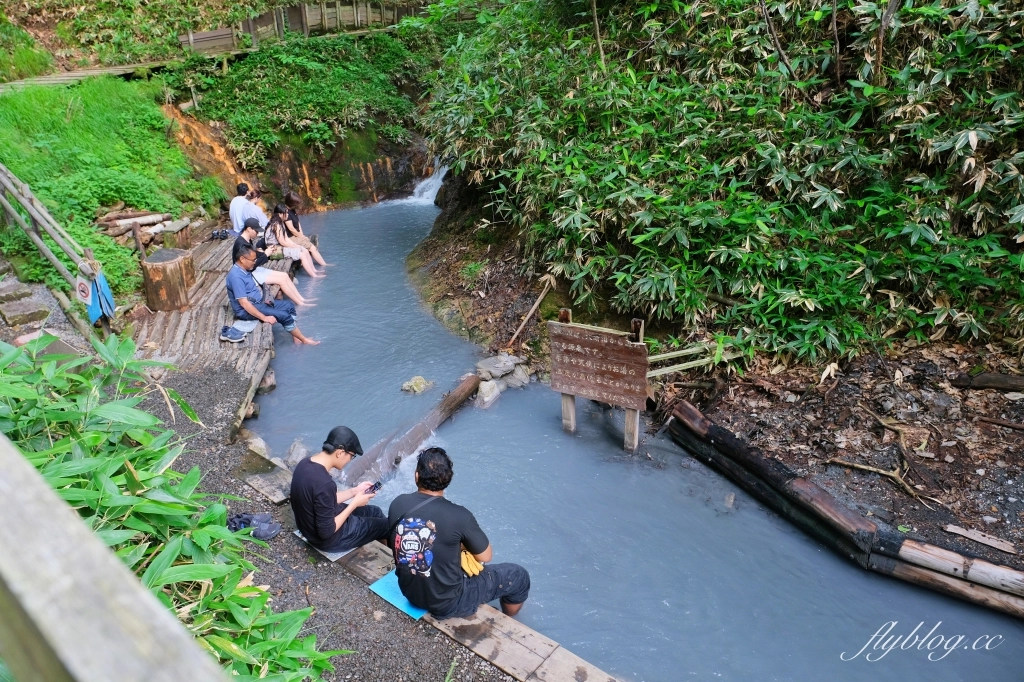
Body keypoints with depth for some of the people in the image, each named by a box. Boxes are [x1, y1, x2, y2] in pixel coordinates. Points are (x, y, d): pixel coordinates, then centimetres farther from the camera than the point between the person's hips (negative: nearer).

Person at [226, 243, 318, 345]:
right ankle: (304, 340, -2)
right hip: (246, 310, -10)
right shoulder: (236, 276, -25)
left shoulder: (245, 270, 5)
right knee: (283, 315, -18)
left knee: (289, 305, 7)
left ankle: (295, 336, 3)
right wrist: (264, 318, -27)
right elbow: (244, 303, -27)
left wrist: (264, 300, 5)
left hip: (259, 302, 10)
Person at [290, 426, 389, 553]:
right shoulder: (324, 483, -35)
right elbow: (326, 531, -28)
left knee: (375, 511, 24)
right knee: (388, 526, 10)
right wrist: (354, 503, -19)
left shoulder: (305, 464, -7)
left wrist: (354, 491, 4)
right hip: (329, 539, -8)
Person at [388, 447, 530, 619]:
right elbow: (485, 556, -12)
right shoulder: (458, 516, -27)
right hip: (446, 603, -6)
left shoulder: (397, 504, -12)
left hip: (409, 591, 6)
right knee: (519, 576, 10)